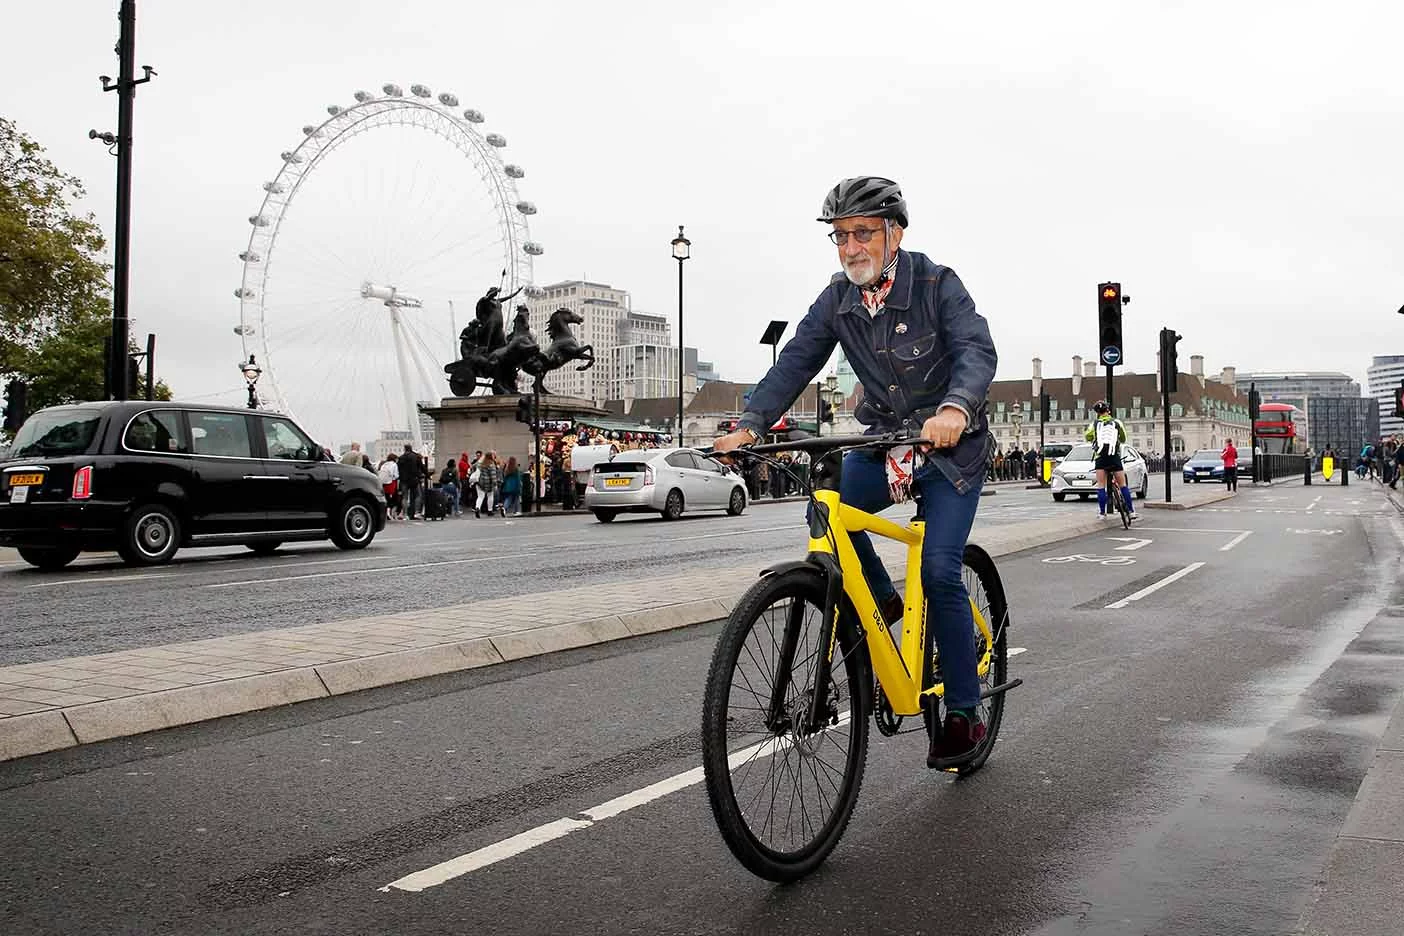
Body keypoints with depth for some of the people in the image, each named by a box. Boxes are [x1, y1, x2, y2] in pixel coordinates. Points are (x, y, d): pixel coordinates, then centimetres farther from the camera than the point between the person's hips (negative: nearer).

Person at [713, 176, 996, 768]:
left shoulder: (938, 285, -15)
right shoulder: (836, 300, -3)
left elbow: (977, 351, -29)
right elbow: (795, 363, -11)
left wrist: (955, 408, -51)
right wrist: (750, 424, -27)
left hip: (951, 445, -4)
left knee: (939, 571, -15)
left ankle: (964, 714, -1)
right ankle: (882, 605, 6)